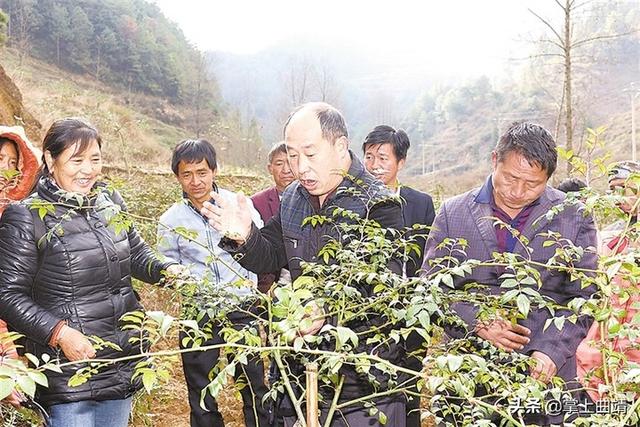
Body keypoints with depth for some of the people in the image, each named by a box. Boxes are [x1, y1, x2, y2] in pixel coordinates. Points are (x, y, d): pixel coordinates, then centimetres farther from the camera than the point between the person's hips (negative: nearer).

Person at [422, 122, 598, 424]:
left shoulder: (574, 217, 2)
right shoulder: (452, 213, 3)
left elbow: (583, 297, 0)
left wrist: (551, 352, -15)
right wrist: (477, 323, -13)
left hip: (546, 376, 0)